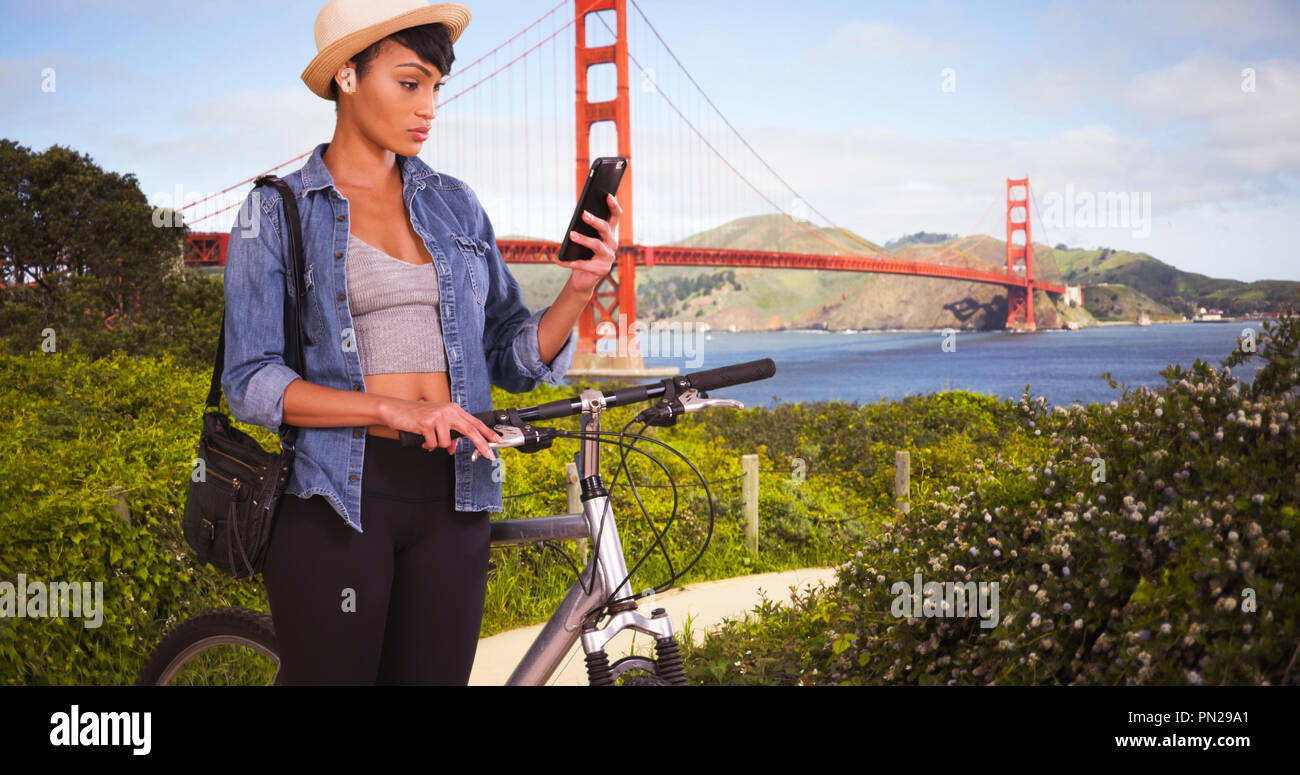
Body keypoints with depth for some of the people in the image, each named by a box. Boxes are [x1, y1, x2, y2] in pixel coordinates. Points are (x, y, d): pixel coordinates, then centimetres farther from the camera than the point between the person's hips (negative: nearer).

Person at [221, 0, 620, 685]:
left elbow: (512, 361, 10)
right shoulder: (277, 213, 1)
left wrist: (579, 290, -9)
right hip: (335, 499, -3)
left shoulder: (455, 206, 12)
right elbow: (252, 384, -7)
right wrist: (394, 408, -19)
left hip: (450, 496, 4)